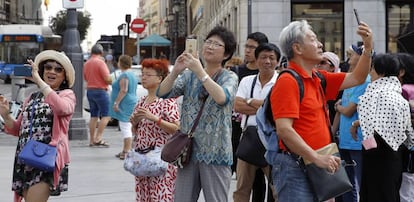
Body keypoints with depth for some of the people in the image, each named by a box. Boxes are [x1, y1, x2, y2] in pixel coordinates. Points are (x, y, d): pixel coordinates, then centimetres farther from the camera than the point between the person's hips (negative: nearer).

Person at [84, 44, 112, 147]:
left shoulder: (87, 63, 9)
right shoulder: (100, 62, -15)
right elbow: (108, 79, -18)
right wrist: (111, 82, 2)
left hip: (90, 91, 8)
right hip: (100, 91, -8)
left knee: (94, 116, 12)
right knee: (106, 115, -4)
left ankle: (92, 140, 13)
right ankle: (98, 138, -12)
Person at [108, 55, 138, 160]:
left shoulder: (124, 75, -14)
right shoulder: (132, 74, 17)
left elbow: (123, 90, -23)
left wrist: (116, 103, -21)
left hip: (125, 104, -11)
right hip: (131, 103, 11)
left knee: (125, 128, -11)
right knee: (126, 128, 14)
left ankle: (127, 151, -14)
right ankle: (125, 150, 20)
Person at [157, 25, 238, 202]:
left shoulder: (229, 77, 0)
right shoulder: (189, 75, 10)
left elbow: (222, 98, -21)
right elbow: (162, 93, -2)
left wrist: (200, 71, -24)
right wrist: (176, 71, -18)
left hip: (215, 153, -3)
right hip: (188, 150, 3)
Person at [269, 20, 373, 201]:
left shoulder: (319, 79, 13)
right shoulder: (288, 81, -14)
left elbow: (356, 79, 24)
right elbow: (284, 130, -22)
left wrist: (368, 48, 11)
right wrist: (316, 158, -24)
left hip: (316, 166, 9)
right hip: (295, 166, -9)